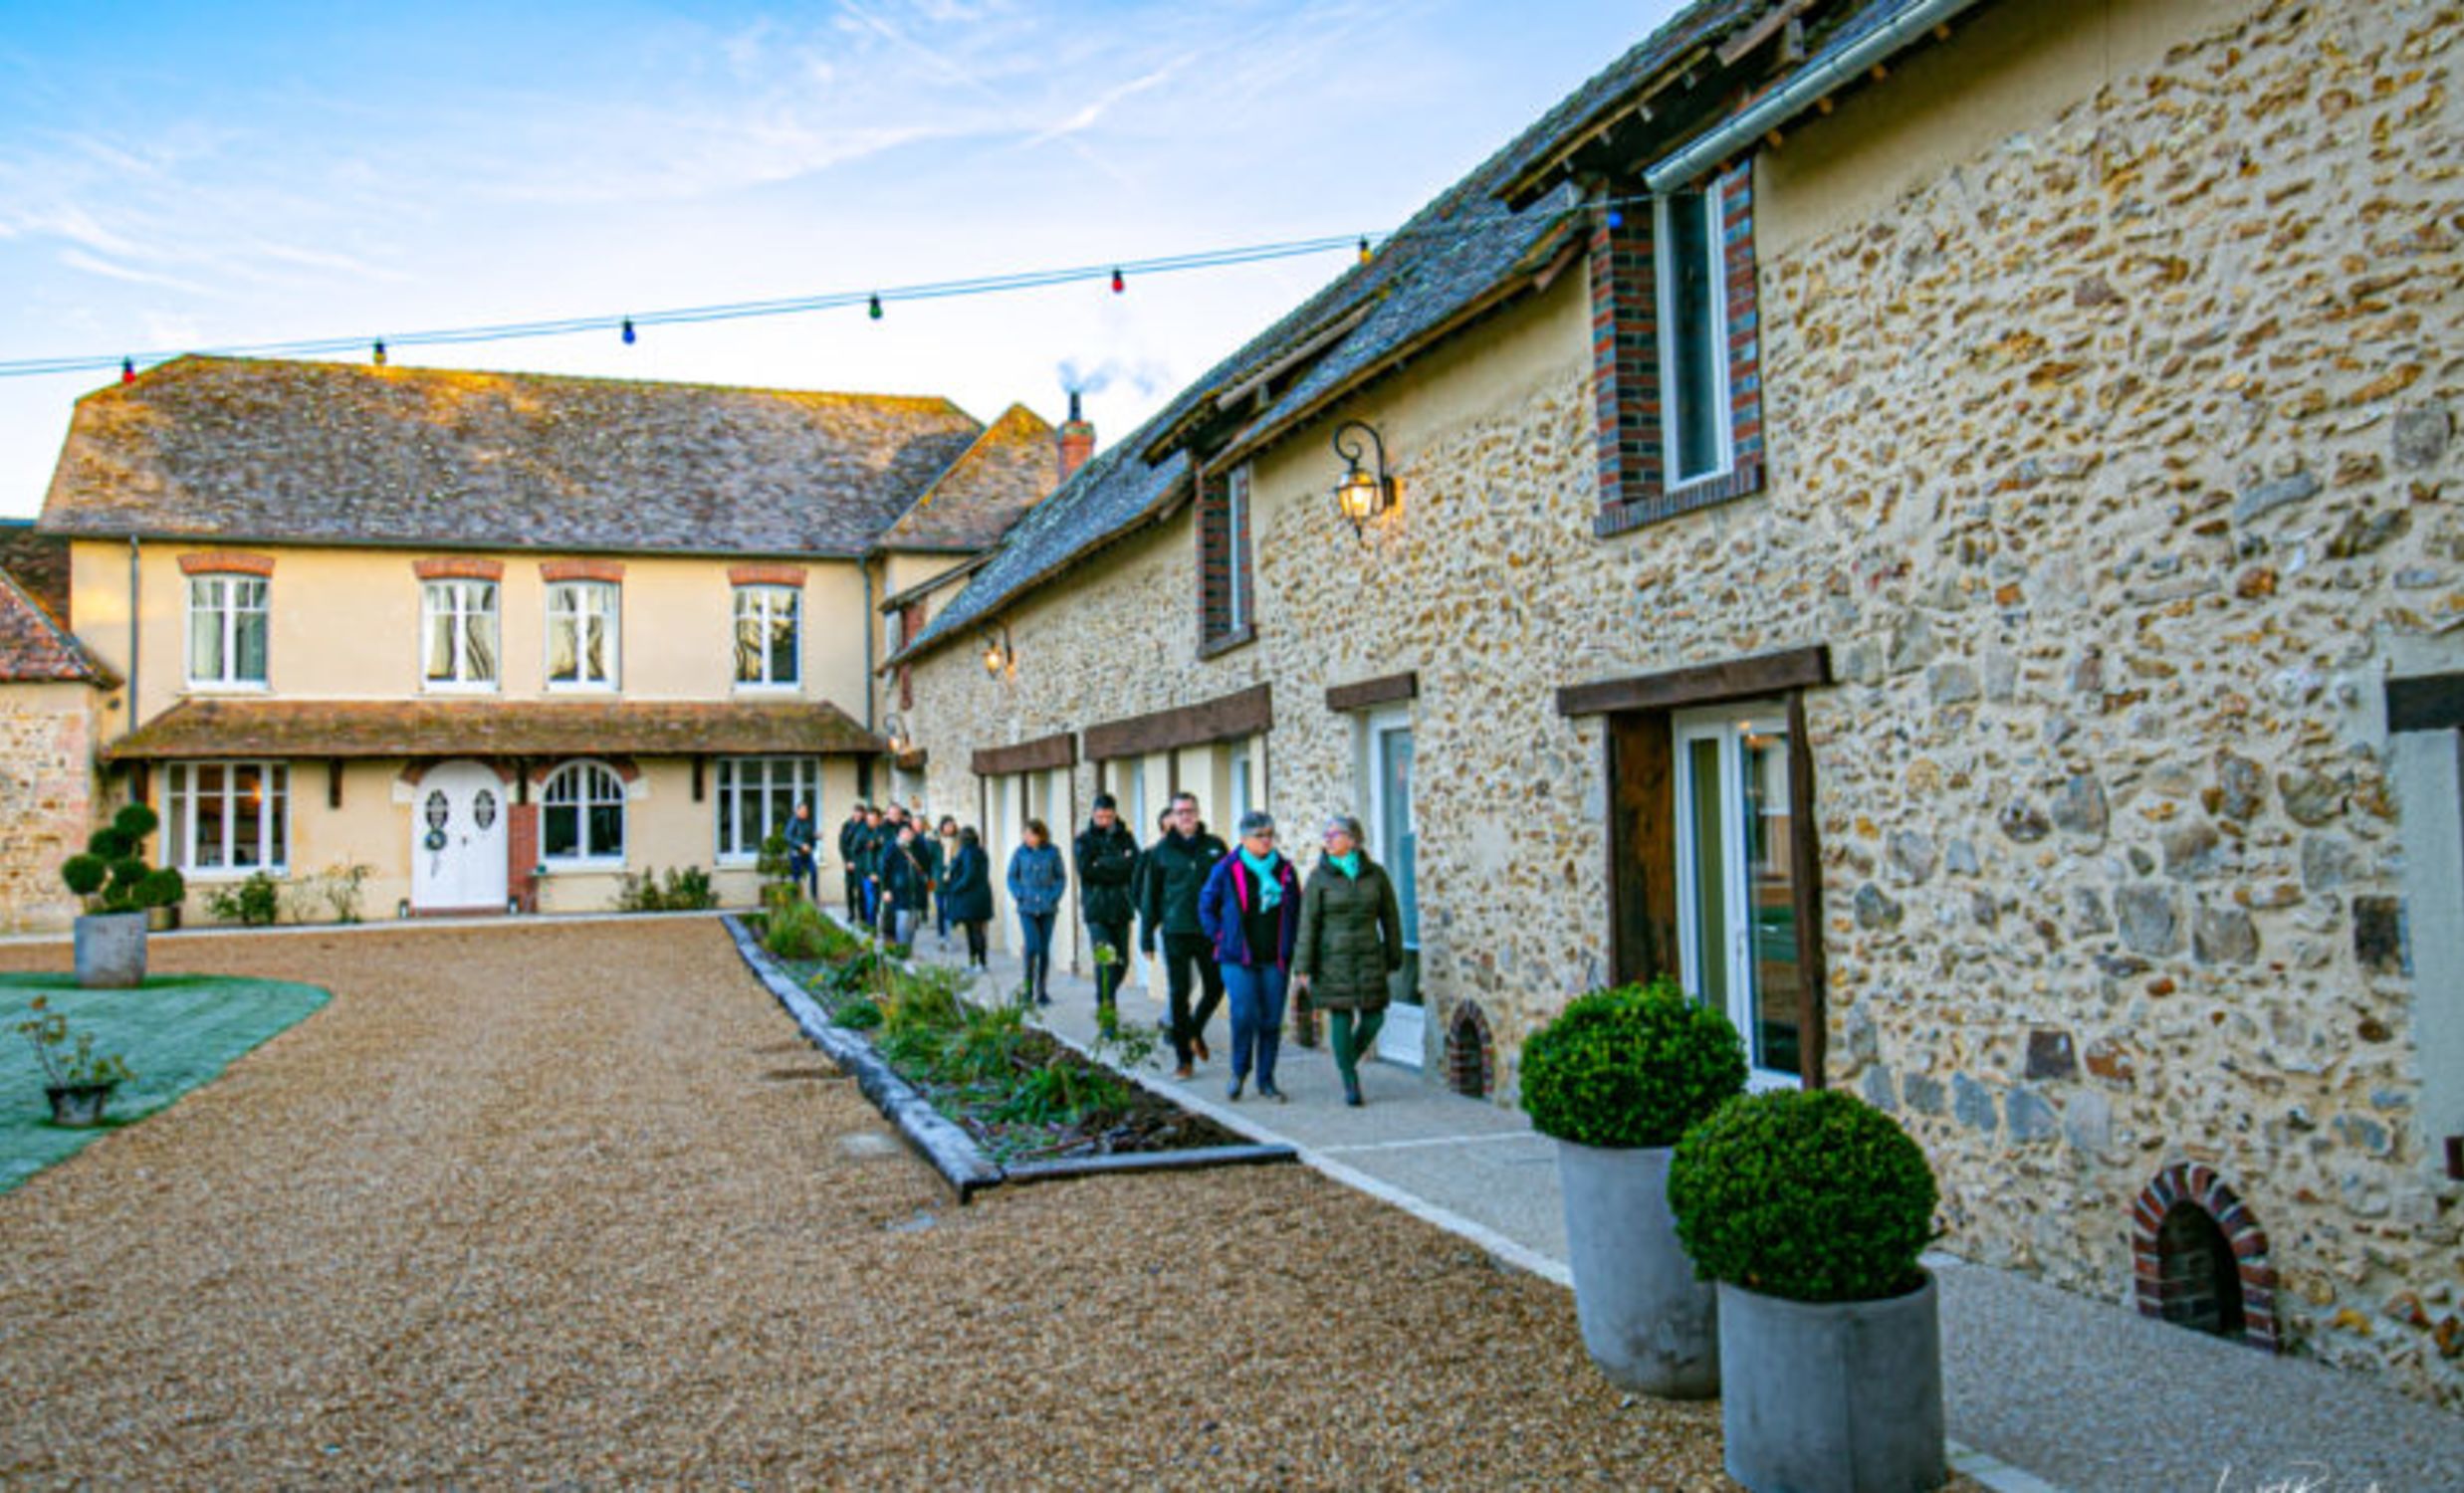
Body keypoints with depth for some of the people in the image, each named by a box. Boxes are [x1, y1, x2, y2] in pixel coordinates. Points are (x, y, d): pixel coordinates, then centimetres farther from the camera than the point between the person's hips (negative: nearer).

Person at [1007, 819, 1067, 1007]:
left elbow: (1061, 877, 6)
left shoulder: (1052, 852, -1)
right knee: (1032, 947, -12)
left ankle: (1042, 992, 16)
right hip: (1027, 908, -1)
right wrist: (1019, 897, -2)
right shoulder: (1020, 852, -1)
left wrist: (1054, 897, -5)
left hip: (1047, 908, 1)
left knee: (1045, 950, 5)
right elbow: (1012, 877, 9)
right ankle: (1028, 990, 1)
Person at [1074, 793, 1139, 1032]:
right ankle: (1105, 1009, -8)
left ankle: (1106, 1001, 29)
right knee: (1105, 961, -13)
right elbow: (1085, 869, -12)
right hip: (1096, 910, -3)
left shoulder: (1125, 838, 10)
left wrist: (1102, 865, -10)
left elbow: (1133, 866, -5)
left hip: (1120, 908, 3)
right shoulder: (1085, 839, 3)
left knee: (1122, 961, 9)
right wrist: (1118, 864, -9)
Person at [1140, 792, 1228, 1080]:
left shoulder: (1215, 847, 5)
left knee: (1215, 988, 5)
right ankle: (1184, 1058, 10)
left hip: (1209, 932, 1)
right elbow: (1150, 897, 6)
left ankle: (1195, 1031, 33)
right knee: (1179, 995, 1)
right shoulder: (1161, 851, 3)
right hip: (1175, 933, -1)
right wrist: (1147, 937, 4)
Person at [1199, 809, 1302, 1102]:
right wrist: (1221, 939, 1)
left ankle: (1266, 1080, 16)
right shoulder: (1226, 869, -2)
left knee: (1271, 1020, 3)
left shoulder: (1285, 869, 6)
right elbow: (1206, 907, 8)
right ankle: (1239, 1072, 10)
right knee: (1244, 1014, -14)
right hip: (1238, 959, -3)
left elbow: (1296, 911, 17)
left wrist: (1289, 945, 8)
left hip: (1274, 960, 3)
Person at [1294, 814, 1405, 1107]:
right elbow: (1307, 924, -5)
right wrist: (1302, 969, -8)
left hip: (1368, 956, 2)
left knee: (1373, 1017, 1)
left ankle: (1349, 1060, 29)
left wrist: (1394, 959, 11)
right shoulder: (1319, 877, -3)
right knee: (1341, 1018, -1)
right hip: (1333, 958, -2)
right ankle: (1349, 1081, 14)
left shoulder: (1375, 874, 2)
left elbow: (1390, 918, 9)